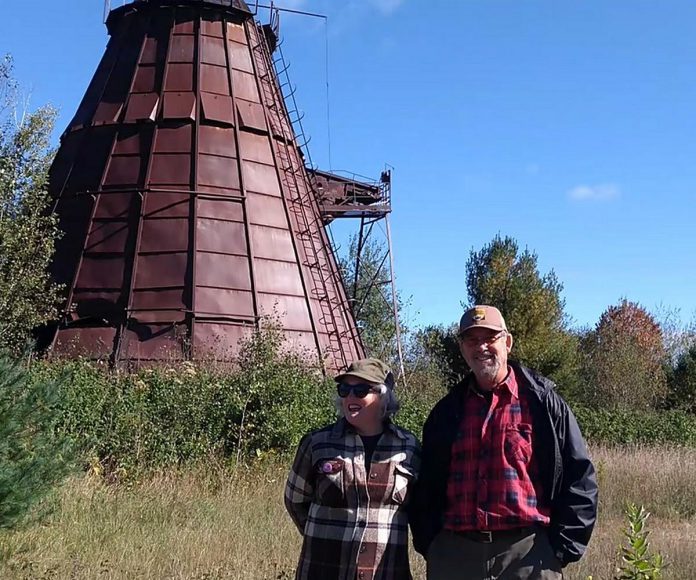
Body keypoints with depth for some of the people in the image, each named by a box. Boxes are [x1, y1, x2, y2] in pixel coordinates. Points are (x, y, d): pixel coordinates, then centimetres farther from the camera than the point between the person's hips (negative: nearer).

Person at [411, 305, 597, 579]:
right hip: (453, 553, 3)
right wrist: (428, 545, 6)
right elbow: (426, 485, 18)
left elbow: (579, 478, 1)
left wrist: (561, 549, -5)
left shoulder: (543, 402, 3)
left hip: (527, 553, -3)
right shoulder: (446, 412, 13)